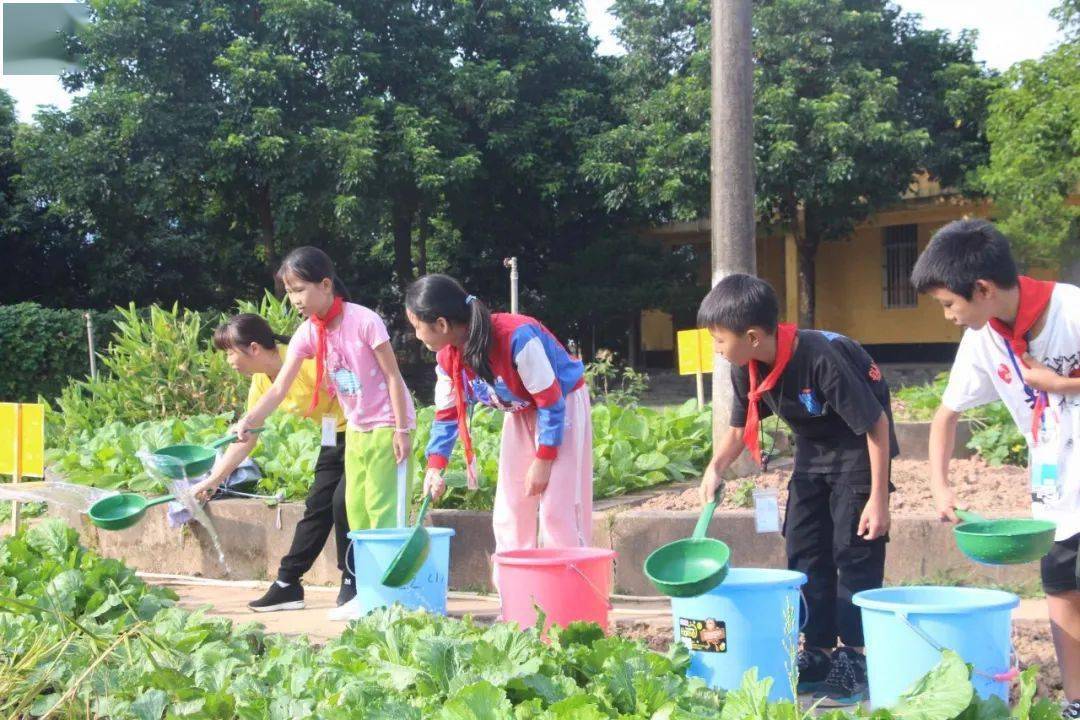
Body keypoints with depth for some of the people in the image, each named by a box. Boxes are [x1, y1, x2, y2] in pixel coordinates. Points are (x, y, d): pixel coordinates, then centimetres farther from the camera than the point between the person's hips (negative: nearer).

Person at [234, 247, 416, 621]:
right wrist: (249, 420, -26)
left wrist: (401, 430, -17)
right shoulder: (308, 333, -3)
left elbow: (392, 376, -15)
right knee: (355, 507, 9)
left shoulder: (364, 321, -19)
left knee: (383, 506, -8)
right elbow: (280, 388, -10)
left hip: (387, 425, -7)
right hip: (356, 429, 7)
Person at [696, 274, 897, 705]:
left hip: (858, 446, -8)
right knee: (804, 550, 6)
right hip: (812, 448, 8)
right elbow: (741, 428, 6)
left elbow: (876, 424, -26)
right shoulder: (747, 370, -13)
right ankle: (818, 655, 15)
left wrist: (878, 499, -24)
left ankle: (855, 664, 0)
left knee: (854, 551, -8)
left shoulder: (821, 358, -34)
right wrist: (716, 468, -13)